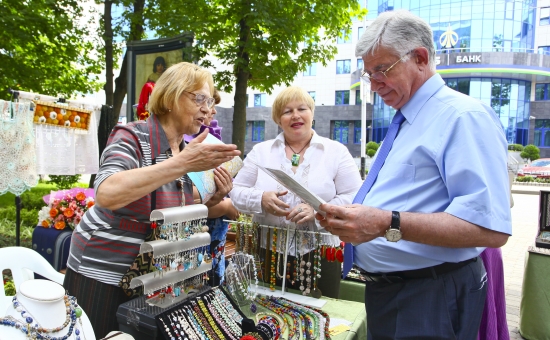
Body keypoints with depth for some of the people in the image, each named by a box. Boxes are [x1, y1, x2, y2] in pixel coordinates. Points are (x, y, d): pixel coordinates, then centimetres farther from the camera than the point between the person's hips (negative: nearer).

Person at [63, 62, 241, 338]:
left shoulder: (184, 149, 2)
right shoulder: (132, 137, -19)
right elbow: (107, 194, -39)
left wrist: (213, 199, -8)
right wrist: (182, 164, -39)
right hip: (102, 271, -6)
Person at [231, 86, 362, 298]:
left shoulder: (336, 152, 1)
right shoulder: (260, 151, 7)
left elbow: (354, 199, -4)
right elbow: (236, 192, 6)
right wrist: (261, 199, -15)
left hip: (319, 256, -1)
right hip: (268, 255, 2)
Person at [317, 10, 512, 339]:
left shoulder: (464, 117, -16)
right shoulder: (403, 123, 13)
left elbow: (489, 227, -26)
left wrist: (388, 224, -32)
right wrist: (350, 217, 4)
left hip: (429, 301, -8)